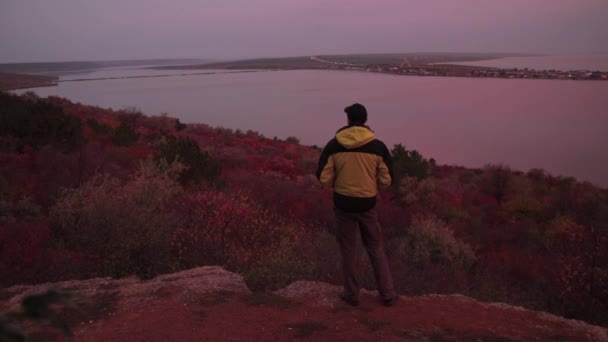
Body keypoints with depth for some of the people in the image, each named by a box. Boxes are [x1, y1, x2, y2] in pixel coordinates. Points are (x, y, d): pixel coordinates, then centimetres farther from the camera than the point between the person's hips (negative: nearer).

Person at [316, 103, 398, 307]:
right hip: (367, 204, 1)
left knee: (348, 250, 13)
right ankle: (388, 294, 18)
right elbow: (386, 180, -3)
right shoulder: (377, 146, -6)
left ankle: (352, 294, 21)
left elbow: (323, 178, -7)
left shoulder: (334, 145, -7)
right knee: (376, 249, 14)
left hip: (343, 203, 0)